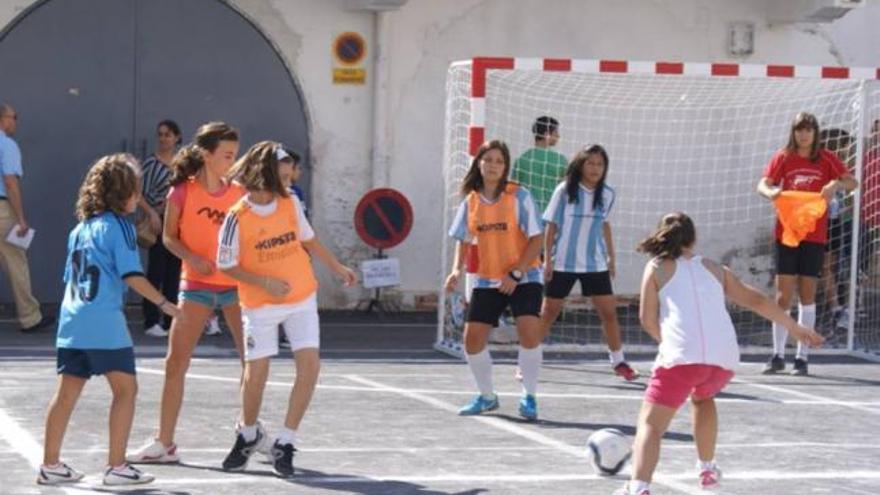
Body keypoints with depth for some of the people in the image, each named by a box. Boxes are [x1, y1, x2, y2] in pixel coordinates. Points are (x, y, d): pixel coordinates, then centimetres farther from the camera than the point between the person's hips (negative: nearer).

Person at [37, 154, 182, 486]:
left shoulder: (80, 228, 17)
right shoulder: (118, 225, -6)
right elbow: (131, 275, -14)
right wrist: (163, 303, -10)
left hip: (71, 321, 7)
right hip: (104, 324, -7)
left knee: (67, 392, 10)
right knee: (125, 388, 0)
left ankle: (50, 465, 12)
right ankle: (116, 467, -3)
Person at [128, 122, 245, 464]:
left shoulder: (239, 193, 0)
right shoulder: (182, 191, -5)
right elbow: (169, 237, 0)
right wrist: (192, 257, -17)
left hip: (236, 283, 1)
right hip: (196, 285, -1)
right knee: (175, 363, -1)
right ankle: (164, 443, 7)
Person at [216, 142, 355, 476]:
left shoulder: (290, 203, 0)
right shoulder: (237, 217, -14)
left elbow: (308, 240, 15)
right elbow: (226, 266, -9)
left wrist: (337, 268, 21)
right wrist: (265, 282, -20)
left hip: (302, 298, 4)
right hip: (260, 306, -4)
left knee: (309, 364, -10)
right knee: (255, 374, 1)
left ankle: (285, 443, 0)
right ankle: (248, 434, 31)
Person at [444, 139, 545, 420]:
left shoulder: (519, 196, -10)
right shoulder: (471, 201, 3)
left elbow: (536, 239, -11)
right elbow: (464, 240, 12)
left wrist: (516, 274, -18)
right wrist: (457, 269, -6)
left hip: (523, 279, -4)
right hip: (486, 281, 4)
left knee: (529, 332, -22)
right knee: (472, 338, -1)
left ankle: (529, 397, -5)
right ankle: (487, 397, 21)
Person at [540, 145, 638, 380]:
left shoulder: (607, 194, 1)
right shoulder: (565, 191, -9)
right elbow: (551, 225, -5)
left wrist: (611, 256, 16)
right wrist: (547, 259, -8)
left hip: (595, 264, 3)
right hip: (563, 263, -3)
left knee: (608, 312, 0)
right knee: (549, 312, 2)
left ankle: (618, 361, 15)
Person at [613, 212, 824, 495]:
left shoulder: (657, 268, 14)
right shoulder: (715, 270, 25)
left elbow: (648, 320, 9)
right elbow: (755, 300, 31)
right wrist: (795, 328, 42)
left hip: (681, 358, -4)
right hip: (725, 358, 4)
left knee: (650, 424, -7)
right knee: (703, 397, 36)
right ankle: (707, 470, 36)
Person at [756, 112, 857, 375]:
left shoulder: (826, 159, 3)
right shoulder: (783, 158, 4)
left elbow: (852, 182, -2)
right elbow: (763, 184, -2)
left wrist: (836, 185, -24)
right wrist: (770, 191, -25)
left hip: (814, 236, 0)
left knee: (807, 295, 1)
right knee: (783, 295, 0)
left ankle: (802, 357, 7)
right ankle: (778, 355, 8)